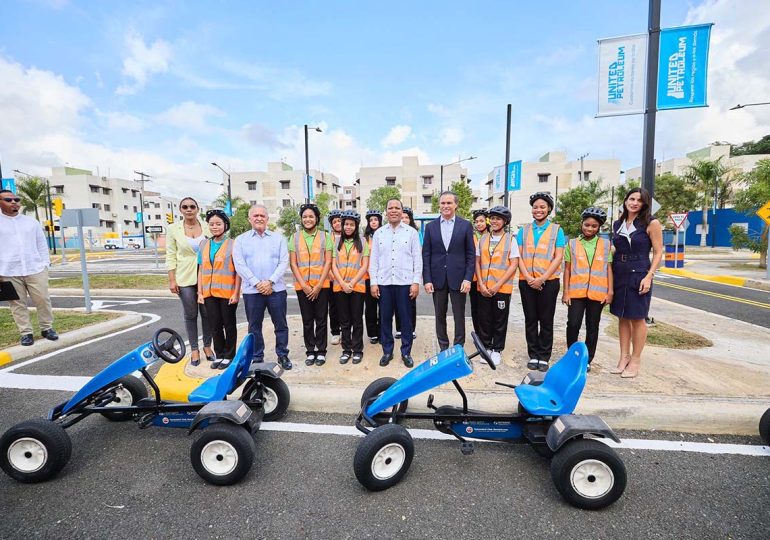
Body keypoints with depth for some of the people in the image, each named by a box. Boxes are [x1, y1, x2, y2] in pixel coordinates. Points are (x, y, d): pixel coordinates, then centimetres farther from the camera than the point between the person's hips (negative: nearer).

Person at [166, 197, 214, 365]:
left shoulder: (207, 226, 3)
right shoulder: (173, 228, 1)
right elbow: (171, 256, 1)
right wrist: (172, 280, -5)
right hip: (185, 278, -1)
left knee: (207, 313, 7)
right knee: (190, 315, 7)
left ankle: (207, 346, 23)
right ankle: (194, 349, 19)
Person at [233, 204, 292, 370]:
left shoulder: (278, 238, 9)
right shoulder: (241, 240, 8)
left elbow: (284, 262, 0)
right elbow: (239, 265, -2)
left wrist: (270, 281, -12)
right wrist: (257, 283, -12)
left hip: (276, 289, 0)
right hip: (252, 290, 0)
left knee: (281, 324, 6)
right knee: (254, 326, 8)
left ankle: (283, 355, 20)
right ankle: (257, 358, 22)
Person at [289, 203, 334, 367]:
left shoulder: (325, 236, 2)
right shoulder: (295, 237, 5)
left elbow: (328, 262, -2)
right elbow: (293, 263, 1)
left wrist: (318, 285, -10)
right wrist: (304, 285, -8)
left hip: (321, 285, -1)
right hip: (302, 286, 1)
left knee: (321, 319, 6)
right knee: (307, 320, 9)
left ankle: (321, 351, 18)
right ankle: (310, 351, 21)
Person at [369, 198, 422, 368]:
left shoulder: (412, 232, 2)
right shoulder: (378, 233, 8)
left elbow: (417, 259, 1)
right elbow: (373, 259, 7)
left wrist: (416, 282, -6)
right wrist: (373, 282, 1)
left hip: (405, 282, -2)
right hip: (384, 282, 2)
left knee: (405, 318, 5)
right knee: (385, 318, 8)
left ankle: (406, 352, 19)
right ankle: (387, 351, 22)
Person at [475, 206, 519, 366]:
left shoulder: (511, 239, 0)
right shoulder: (483, 238, 9)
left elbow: (514, 264, -5)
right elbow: (477, 262, 9)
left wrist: (498, 285, -13)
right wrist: (481, 284, -3)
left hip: (502, 287, -3)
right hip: (483, 288, 3)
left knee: (500, 320, 6)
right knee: (484, 319, 8)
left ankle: (497, 350, 21)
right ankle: (486, 347, 23)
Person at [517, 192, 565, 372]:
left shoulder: (556, 230, 4)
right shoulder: (524, 230, 10)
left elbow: (558, 257, -4)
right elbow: (519, 256, 4)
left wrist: (542, 278, -13)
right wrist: (528, 277, -10)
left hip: (548, 281, -2)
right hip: (527, 281, 2)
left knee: (546, 320, 4)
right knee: (530, 319, 7)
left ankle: (544, 357, 15)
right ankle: (533, 355, 17)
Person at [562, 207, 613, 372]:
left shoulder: (606, 245, 8)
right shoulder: (572, 244, 6)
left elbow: (609, 269, 7)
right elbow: (567, 269, 5)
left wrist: (610, 291, 0)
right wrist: (565, 291, 0)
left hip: (597, 292, 1)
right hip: (576, 291, -1)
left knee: (592, 327, 8)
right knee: (573, 324, -5)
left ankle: (587, 359, 21)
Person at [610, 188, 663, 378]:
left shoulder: (651, 223, -4)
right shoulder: (617, 224, 9)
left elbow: (658, 252, -6)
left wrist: (649, 276, -15)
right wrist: (610, 275, 9)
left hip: (639, 275, -5)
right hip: (619, 275, 5)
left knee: (637, 318, 2)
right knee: (622, 316, 9)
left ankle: (635, 360, 13)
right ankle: (624, 357, 19)